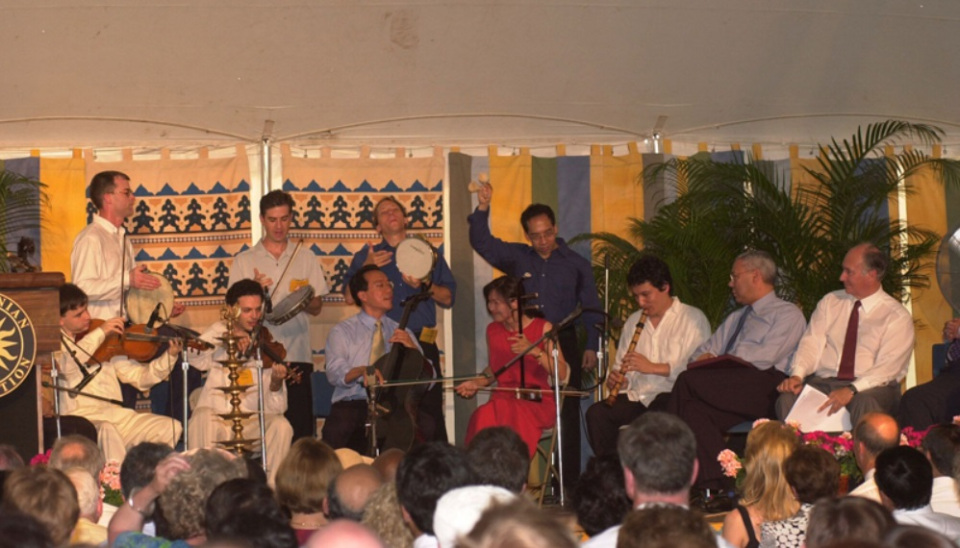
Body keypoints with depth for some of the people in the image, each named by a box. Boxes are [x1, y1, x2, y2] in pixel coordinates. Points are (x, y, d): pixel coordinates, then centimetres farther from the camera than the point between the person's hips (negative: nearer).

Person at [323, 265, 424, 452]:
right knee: (336, 430, -35)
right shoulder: (342, 331, 10)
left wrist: (413, 349, -7)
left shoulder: (401, 333, 20)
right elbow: (335, 373, -8)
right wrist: (360, 371, -29)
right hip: (351, 406, -3)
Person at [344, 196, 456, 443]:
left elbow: (448, 298, 10)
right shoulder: (366, 256, 15)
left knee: (430, 411, -7)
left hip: (422, 342, 0)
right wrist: (367, 268, -8)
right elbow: (349, 296, 5)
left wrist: (426, 286, -8)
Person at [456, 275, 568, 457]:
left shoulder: (542, 328, -1)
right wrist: (478, 383, 6)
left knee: (513, 414, -36)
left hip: (538, 402, -3)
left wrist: (535, 351, -20)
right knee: (485, 416, -32)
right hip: (504, 398, 3)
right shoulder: (493, 330, 12)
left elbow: (561, 373, -8)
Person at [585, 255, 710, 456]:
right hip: (635, 398, 5)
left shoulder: (693, 319, 5)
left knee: (661, 412, -40)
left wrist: (653, 367, -15)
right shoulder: (633, 321, 25)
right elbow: (622, 367, 25)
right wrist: (615, 378, 1)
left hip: (671, 396, -5)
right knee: (597, 412, -25)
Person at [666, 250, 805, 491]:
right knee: (695, 410, -31)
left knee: (689, 380, -28)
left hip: (764, 388, -6)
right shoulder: (736, 318, 36)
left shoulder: (788, 314, 10)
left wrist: (714, 362, -6)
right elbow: (705, 351, 27)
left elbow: (765, 356, -7)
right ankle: (713, 488, -40)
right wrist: (705, 359, 2)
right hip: (729, 389, 6)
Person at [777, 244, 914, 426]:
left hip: (869, 390, -3)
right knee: (788, 399, -29)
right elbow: (812, 343, 7)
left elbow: (887, 367, -9)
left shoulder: (897, 316, 2)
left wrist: (852, 390, -25)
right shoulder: (830, 303, 17)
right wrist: (797, 375, -14)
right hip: (823, 382, 3)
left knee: (865, 404, -39)